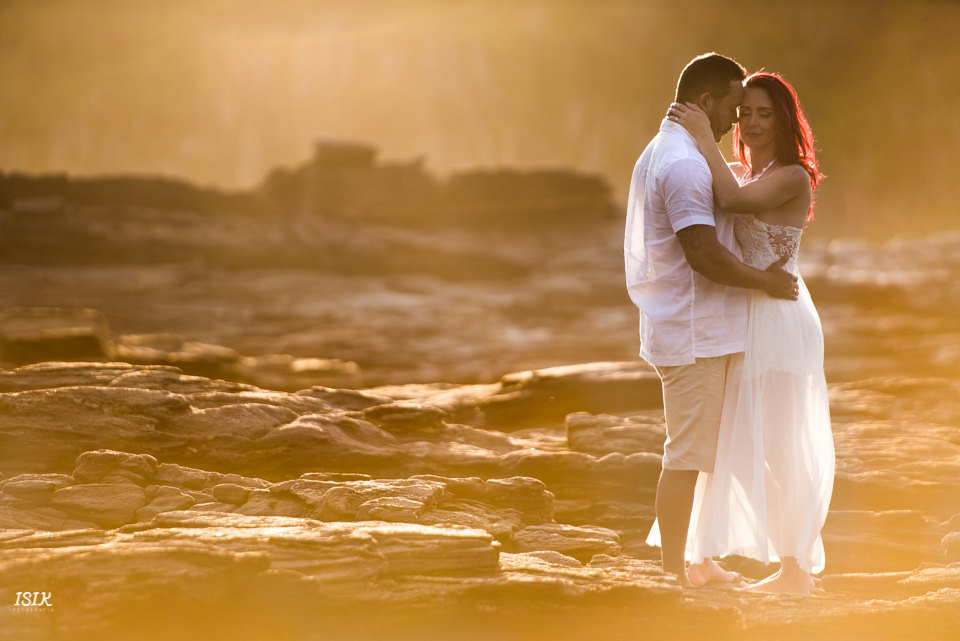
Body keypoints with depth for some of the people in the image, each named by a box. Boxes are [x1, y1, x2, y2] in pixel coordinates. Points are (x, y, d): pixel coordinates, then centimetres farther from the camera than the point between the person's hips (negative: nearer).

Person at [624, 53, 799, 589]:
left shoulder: (661, 153, 17)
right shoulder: (684, 164, -19)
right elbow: (702, 252, -25)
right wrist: (765, 280, -15)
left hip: (685, 328, 11)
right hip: (693, 333, -11)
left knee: (696, 450, 17)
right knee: (687, 455, -5)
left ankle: (689, 563, 24)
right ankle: (673, 574, -1)